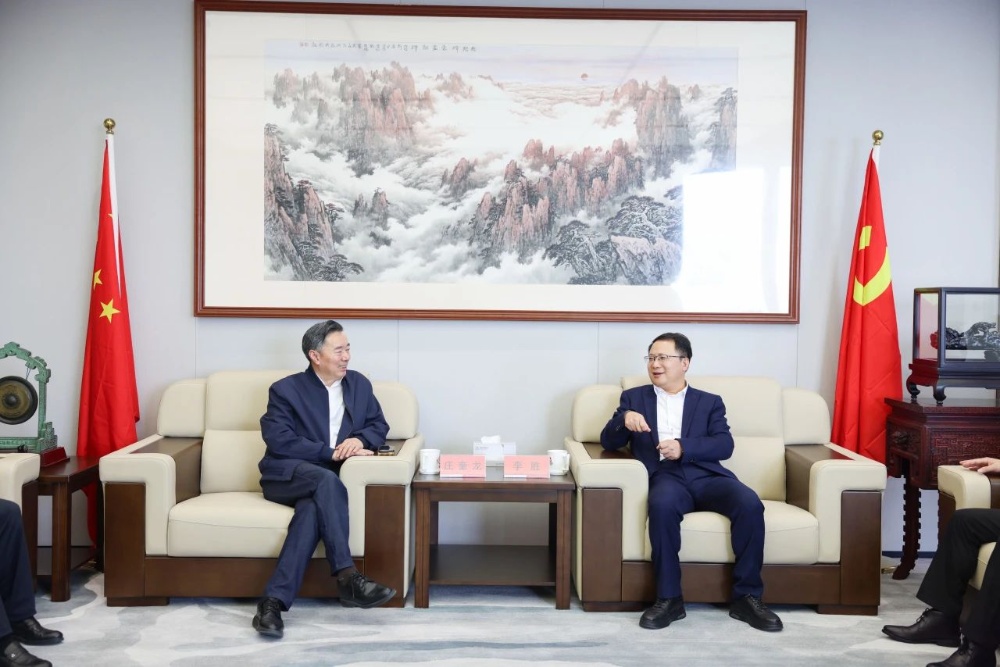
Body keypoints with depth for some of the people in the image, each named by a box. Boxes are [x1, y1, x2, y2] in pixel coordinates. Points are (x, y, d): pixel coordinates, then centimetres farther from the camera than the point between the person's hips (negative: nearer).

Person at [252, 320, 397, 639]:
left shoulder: (359, 384, 12)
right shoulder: (286, 389, -2)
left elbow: (379, 426, 12)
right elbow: (279, 441, -14)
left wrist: (359, 439, -12)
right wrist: (332, 453, -19)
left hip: (325, 479, 3)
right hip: (287, 476, -3)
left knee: (313, 508, -33)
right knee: (326, 480, -37)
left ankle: (274, 600, -36)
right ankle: (347, 578, -37)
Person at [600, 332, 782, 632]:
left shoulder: (709, 402, 20)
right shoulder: (634, 397, 21)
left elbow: (724, 445, 4)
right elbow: (608, 442, 11)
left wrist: (684, 448, -14)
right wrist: (624, 419, -11)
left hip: (706, 476, 1)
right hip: (665, 476, -1)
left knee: (750, 504, -28)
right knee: (662, 505, -37)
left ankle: (747, 596, -14)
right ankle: (669, 598, -24)